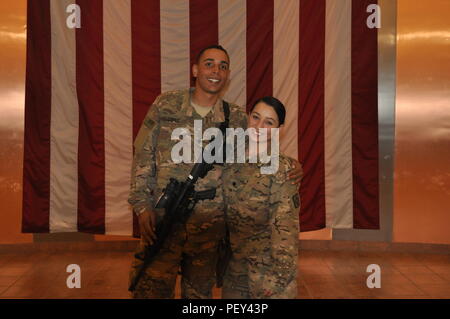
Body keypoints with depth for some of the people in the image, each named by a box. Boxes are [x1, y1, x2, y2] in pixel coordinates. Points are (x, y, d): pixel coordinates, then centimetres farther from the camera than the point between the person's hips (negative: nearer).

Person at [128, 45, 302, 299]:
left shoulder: (236, 118, 5)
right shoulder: (166, 105, 2)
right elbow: (143, 158, 3)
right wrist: (143, 205, -5)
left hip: (209, 223, 2)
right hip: (162, 220, -1)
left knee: (199, 292, 15)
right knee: (151, 290, -2)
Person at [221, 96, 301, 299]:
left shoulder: (282, 168, -15)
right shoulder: (232, 162, 1)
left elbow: (285, 228, -16)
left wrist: (281, 279, -19)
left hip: (269, 268, -5)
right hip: (234, 265, 5)